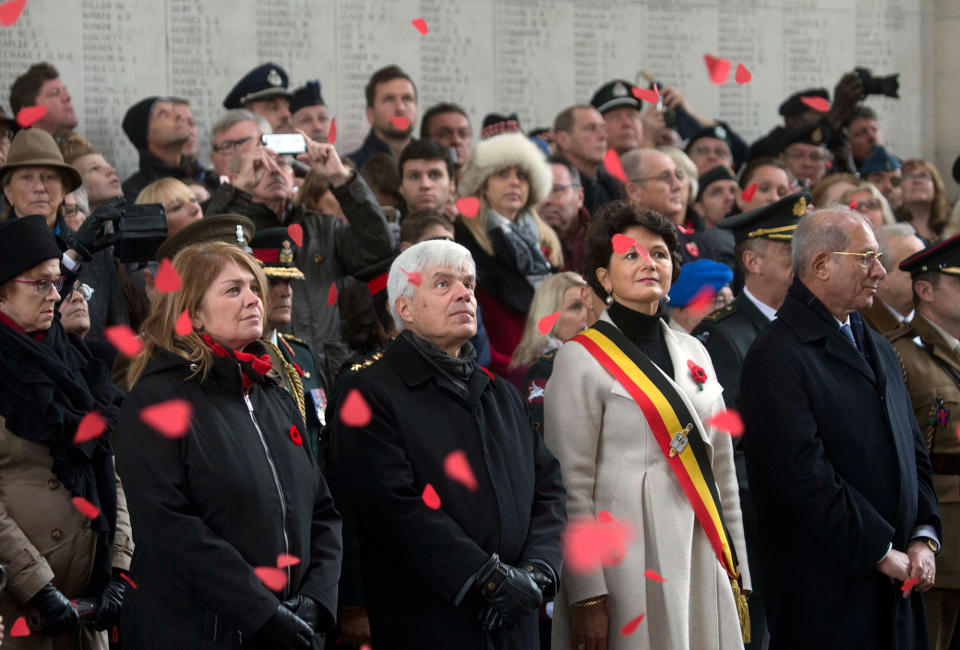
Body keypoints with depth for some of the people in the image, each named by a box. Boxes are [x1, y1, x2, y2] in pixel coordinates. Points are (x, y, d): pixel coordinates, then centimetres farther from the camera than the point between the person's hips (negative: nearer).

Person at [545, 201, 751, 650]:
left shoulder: (692, 353, 14)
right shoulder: (582, 357, -4)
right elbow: (571, 486, -9)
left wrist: (737, 570, 13)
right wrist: (587, 596, -14)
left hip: (702, 560, 6)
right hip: (630, 564, -6)